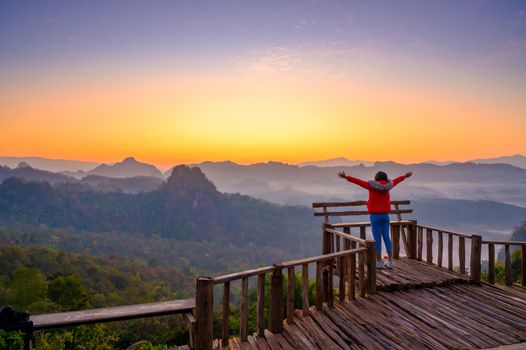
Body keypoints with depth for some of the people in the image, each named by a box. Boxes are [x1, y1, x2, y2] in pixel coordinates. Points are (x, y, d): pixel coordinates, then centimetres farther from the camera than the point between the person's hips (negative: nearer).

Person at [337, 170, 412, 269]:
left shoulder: (372, 186, -9)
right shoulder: (387, 186, 4)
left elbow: (358, 182, -15)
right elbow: (395, 181, 22)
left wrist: (346, 177, -18)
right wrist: (405, 176, 40)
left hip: (375, 216, -4)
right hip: (385, 215, 4)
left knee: (377, 239, 0)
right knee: (386, 238, 10)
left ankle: (379, 262, 4)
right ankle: (390, 261, 11)